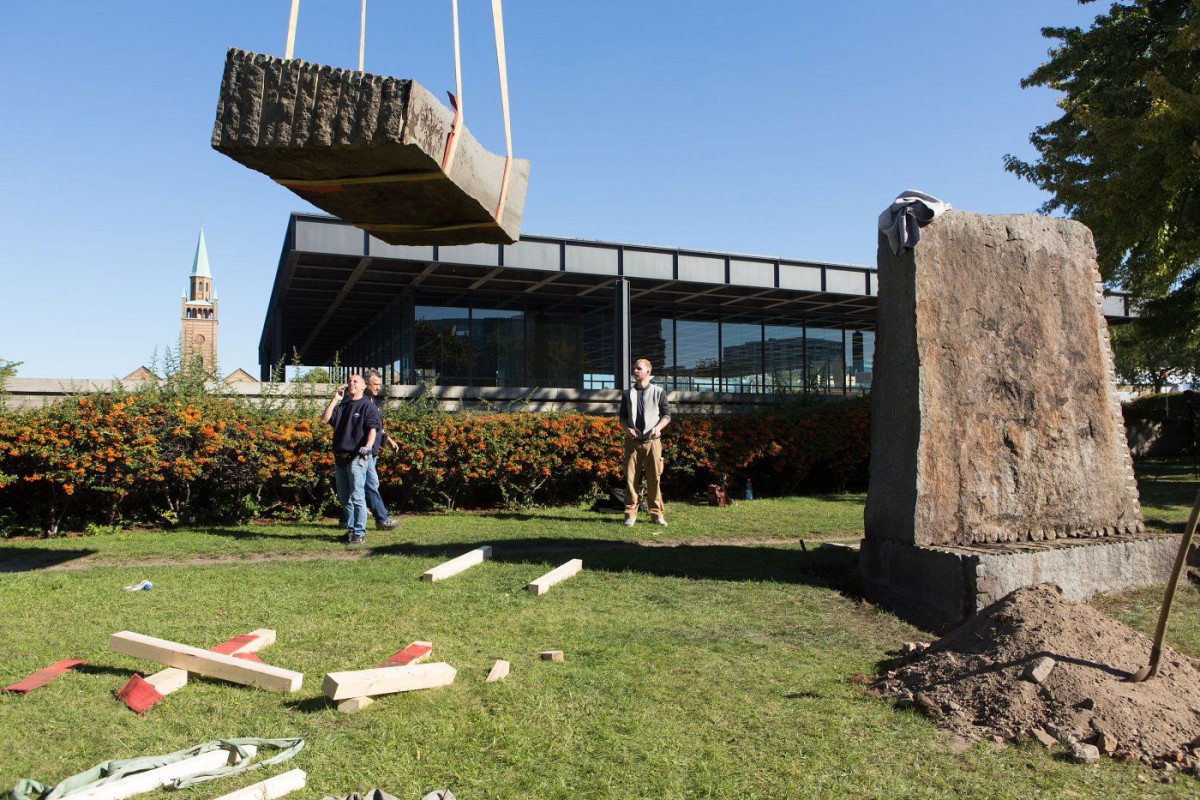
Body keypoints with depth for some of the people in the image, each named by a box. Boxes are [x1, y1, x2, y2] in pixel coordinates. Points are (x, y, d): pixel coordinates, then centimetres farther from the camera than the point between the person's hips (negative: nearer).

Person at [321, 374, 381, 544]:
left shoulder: (368, 406, 0)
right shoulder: (342, 406, 19)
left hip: (356, 457, -7)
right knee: (344, 498, 12)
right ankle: (350, 529, 23)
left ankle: (359, 532, -4)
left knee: (357, 497, -8)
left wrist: (367, 446, -27)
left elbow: (373, 429, -12)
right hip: (339, 457, 7)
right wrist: (335, 399, 5)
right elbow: (325, 419, 8)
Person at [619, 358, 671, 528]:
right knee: (631, 478, -1)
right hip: (633, 441, 2)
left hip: (652, 441, -2)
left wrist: (658, 427, -13)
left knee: (654, 478, -1)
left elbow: (666, 414, 6)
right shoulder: (628, 394, 13)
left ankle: (656, 514, 6)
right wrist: (626, 429, -7)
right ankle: (630, 514, 4)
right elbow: (623, 417, 14)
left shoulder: (658, 392, 6)